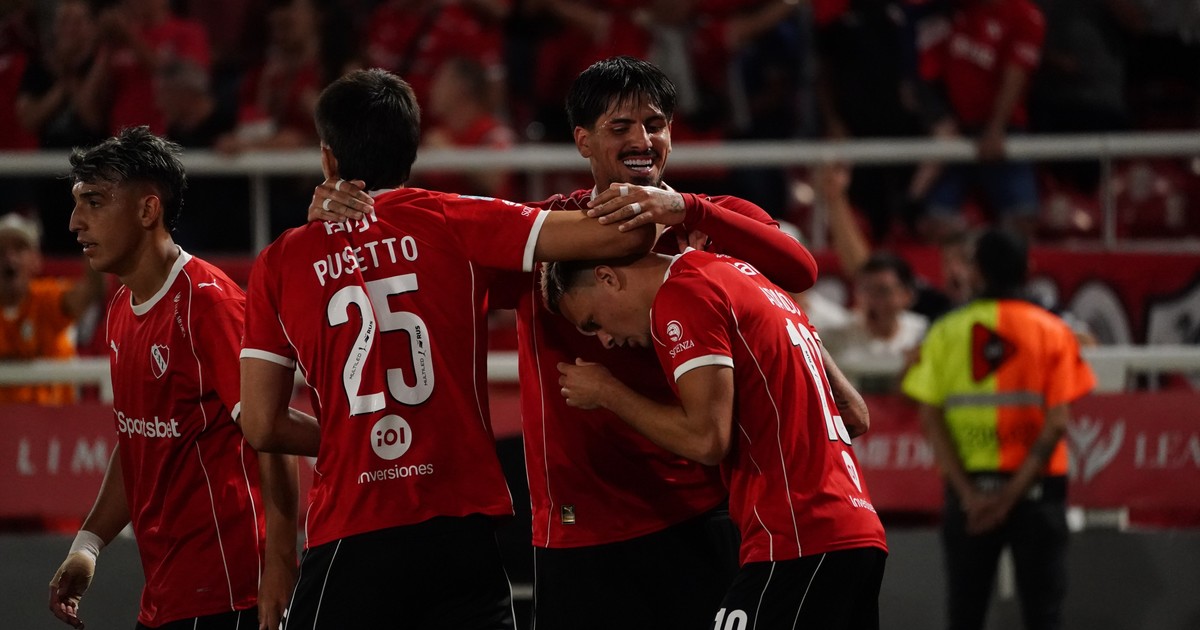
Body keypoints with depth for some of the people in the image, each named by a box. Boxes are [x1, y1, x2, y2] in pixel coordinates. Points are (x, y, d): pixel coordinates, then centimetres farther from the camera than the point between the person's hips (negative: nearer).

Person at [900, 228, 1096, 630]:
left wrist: (968, 493, -7)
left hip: (968, 489, 1)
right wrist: (1014, 493, -9)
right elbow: (1057, 423, -9)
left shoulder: (947, 332, 3)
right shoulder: (1052, 333, -1)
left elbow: (930, 420, -4)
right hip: (1037, 490, -1)